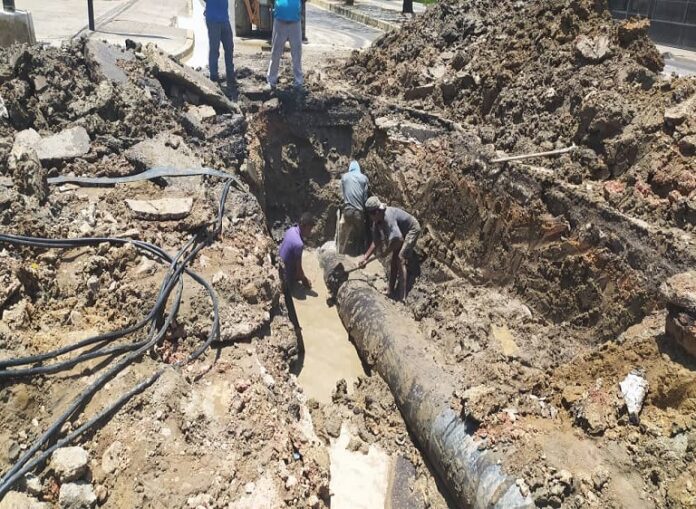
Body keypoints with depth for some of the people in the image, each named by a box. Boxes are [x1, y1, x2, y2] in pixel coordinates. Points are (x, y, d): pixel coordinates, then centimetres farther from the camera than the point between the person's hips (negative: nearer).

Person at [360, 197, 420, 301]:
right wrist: (365, 258, -8)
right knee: (394, 260, 10)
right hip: (402, 232, 9)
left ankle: (403, 296, -17)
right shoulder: (377, 222, -11)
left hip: (412, 230, -9)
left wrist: (387, 251, -29)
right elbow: (376, 242, -4)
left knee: (400, 259, -18)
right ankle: (391, 291, 22)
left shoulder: (388, 217, -38)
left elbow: (398, 239, -44)